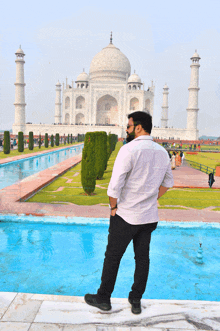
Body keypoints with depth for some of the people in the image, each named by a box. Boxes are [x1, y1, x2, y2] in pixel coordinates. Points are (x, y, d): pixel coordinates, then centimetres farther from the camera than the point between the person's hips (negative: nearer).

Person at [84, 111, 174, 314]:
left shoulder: (129, 149, -18)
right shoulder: (162, 152, 4)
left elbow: (115, 185, -22)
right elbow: (168, 182, 16)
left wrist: (113, 207, -7)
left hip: (126, 216, -6)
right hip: (149, 216, 6)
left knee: (112, 257, 11)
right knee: (142, 258, 17)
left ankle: (103, 298, 27)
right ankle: (136, 301, 30)